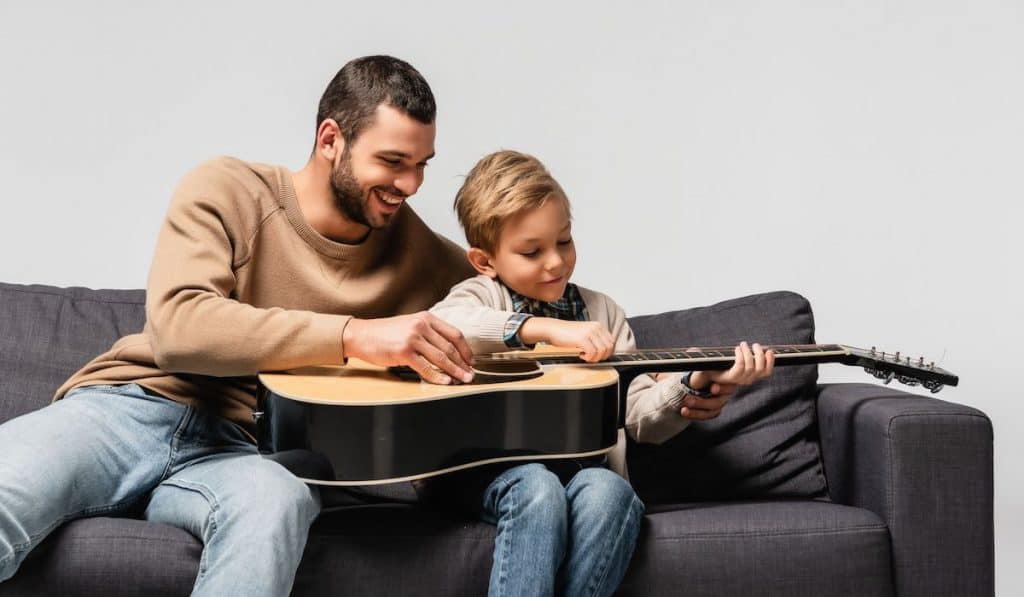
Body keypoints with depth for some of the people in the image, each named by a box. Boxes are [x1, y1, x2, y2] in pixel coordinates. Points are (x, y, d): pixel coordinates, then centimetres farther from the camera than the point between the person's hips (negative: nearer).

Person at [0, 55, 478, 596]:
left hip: (237, 452, 3)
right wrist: (357, 336, -24)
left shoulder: (420, 253, 11)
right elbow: (176, 326, -16)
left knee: (276, 501, -36)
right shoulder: (229, 191, 0)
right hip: (130, 408, -2)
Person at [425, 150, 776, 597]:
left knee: (611, 492, -30)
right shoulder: (481, 295, 7)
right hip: (492, 470, -3)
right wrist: (546, 328, -25)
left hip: (581, 470, 3)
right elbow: (438, 324, -19)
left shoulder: (601, 312, 19)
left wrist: (695, 387, -6)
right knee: (538, 491, -35)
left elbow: (640, 416, 15)